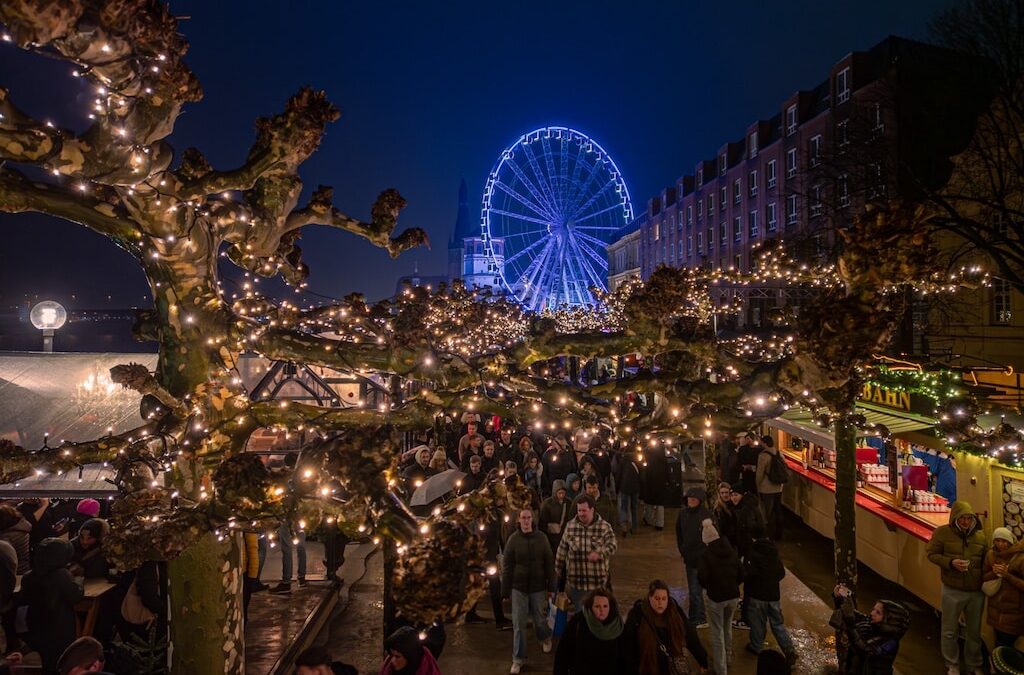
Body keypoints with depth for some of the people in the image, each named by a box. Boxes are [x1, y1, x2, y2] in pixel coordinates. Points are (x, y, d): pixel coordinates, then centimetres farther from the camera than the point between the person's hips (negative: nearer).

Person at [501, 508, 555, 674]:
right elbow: (506, 566, -3)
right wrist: (505, 590, -4)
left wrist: (551, 587, 0)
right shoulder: (513, 539, -6)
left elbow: (549, 563, 1)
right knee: (518, 624, 2)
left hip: (538, 587, 0)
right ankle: (518, 659, 14)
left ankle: (545, 638, 46)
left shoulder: (541, 538, -4)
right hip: (518, 587, 0)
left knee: (539, 619, 14)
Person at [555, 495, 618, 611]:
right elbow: (562, 550, 7)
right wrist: (558, 570, 11)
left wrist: (599, 553, -34)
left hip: (598, 581, -1)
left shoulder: (605, 527, -7)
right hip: (576, 580, 1)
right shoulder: (570, 526, 0)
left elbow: (613, 545, -15)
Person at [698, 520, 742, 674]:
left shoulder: (707, 555, -17)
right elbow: (740, 574, 2)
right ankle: (727, 658, 40)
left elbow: (702, 577, -21)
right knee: (727, 628, 25)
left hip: (716, 597, -5)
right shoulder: (732, 552, -2)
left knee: (717, 633, 7)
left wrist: (707, 587, 0)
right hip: (733, 596, 5)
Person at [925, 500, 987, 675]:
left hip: (977, 592, 3)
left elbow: (985, 560, 12)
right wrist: (950, 562, -23)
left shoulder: (980, 536, 1)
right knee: (950, 631, 11)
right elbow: (932, 554, -7)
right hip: (952, 591, -3)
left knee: (974, 632, 18)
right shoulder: (942, 532, -9)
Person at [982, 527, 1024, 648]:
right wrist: (994, 573, -10)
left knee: (1005, 647, -2)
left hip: (1013, 612, -5)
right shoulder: (991, 554, 1)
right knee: (999, 644, 12)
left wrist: (1008, 575, -24)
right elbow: (983, 578, 9)